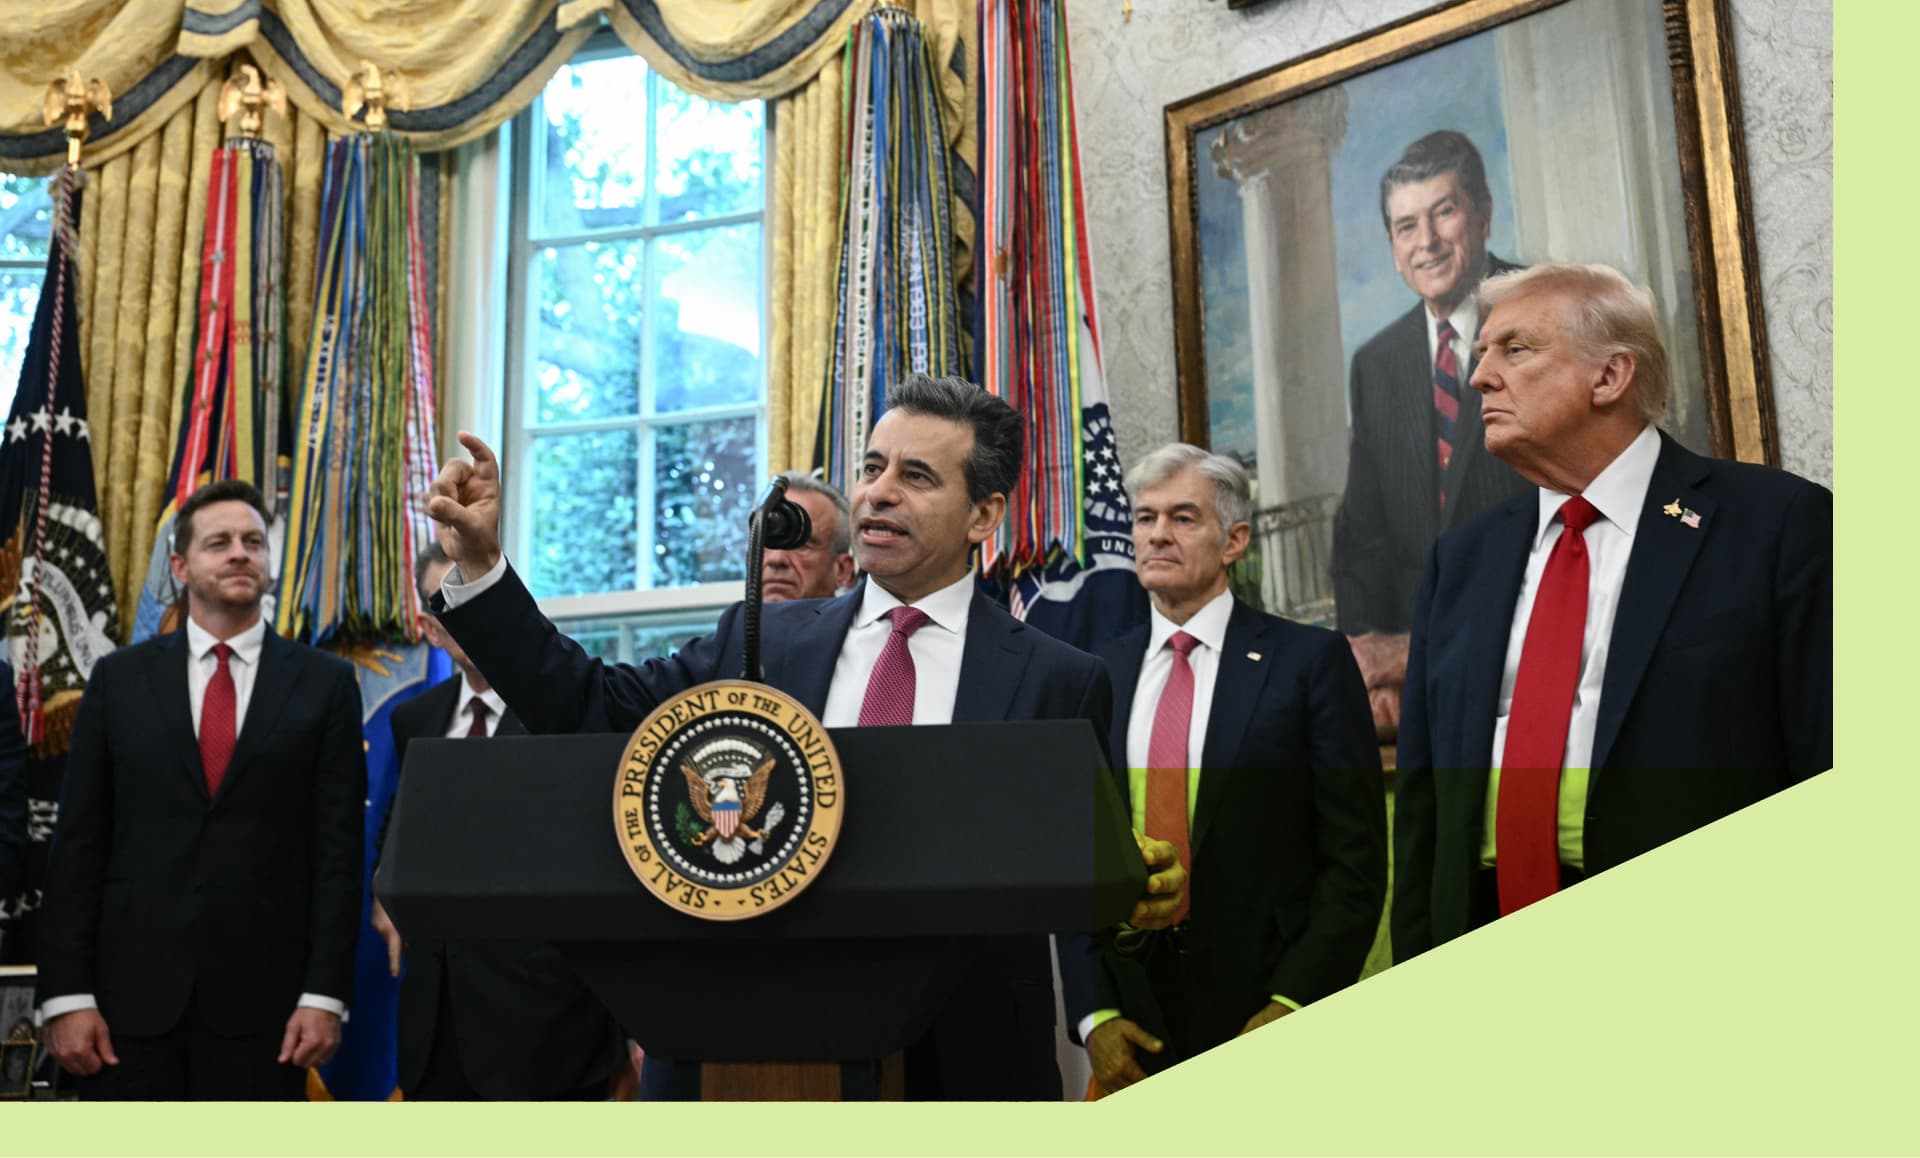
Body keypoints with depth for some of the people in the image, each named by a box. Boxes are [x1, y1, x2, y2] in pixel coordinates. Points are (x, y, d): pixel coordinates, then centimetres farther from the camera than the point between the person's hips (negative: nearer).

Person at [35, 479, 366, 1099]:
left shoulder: (325, 683, 2)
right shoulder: (119, 679, 7)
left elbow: (338, 850, -1)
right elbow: (77, 845, 5)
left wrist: (326, 993, -7)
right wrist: (66, 993, -2)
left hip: (263, 1000, -1)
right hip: (132, 993, 1)